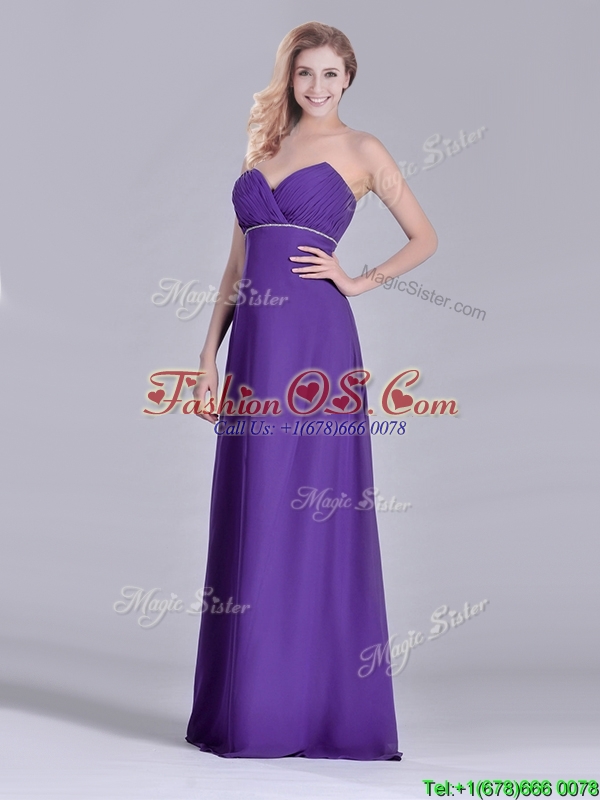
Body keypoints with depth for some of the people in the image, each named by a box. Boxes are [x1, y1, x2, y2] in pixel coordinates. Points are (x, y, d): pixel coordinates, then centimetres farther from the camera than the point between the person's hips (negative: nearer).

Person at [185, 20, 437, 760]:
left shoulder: (360, 150, 6)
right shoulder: (262, 151, 19)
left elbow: (424, 238, 8)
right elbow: (238, 262, 16)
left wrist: (360, 281, -3)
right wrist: (209, 351, 9)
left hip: (315, 344, -5)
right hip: (254, 341, 5)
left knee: (313, 522, -4)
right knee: (249, 519, 5)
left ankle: (321, 706, 7)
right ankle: (250, 706, 14)